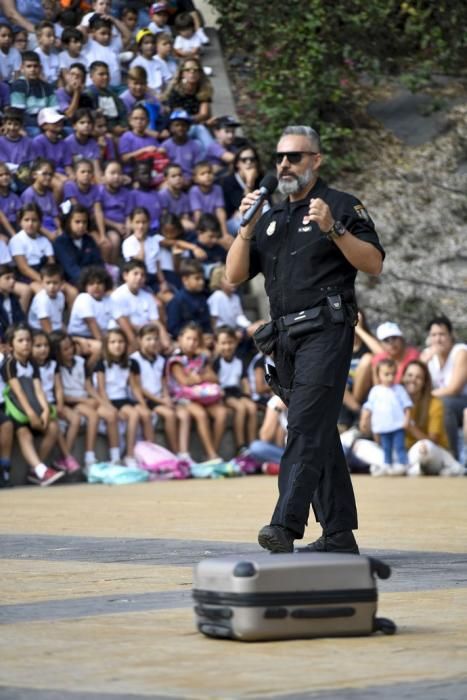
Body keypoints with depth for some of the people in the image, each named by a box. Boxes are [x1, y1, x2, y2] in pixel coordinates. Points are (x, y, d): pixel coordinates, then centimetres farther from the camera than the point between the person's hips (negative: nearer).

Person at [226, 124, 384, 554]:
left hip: (326, 330, -7)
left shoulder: (342, 206, 3)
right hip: (286, 338, 7)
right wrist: (246, 229, 0)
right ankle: (339, 534, 12)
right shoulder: (271, 218, 21)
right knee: (321, 435, 9)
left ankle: (286, 525, -28)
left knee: (306, 427, -18)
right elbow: (235, 275, 14)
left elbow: (374, 264, -6)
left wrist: (332, 228, -16)